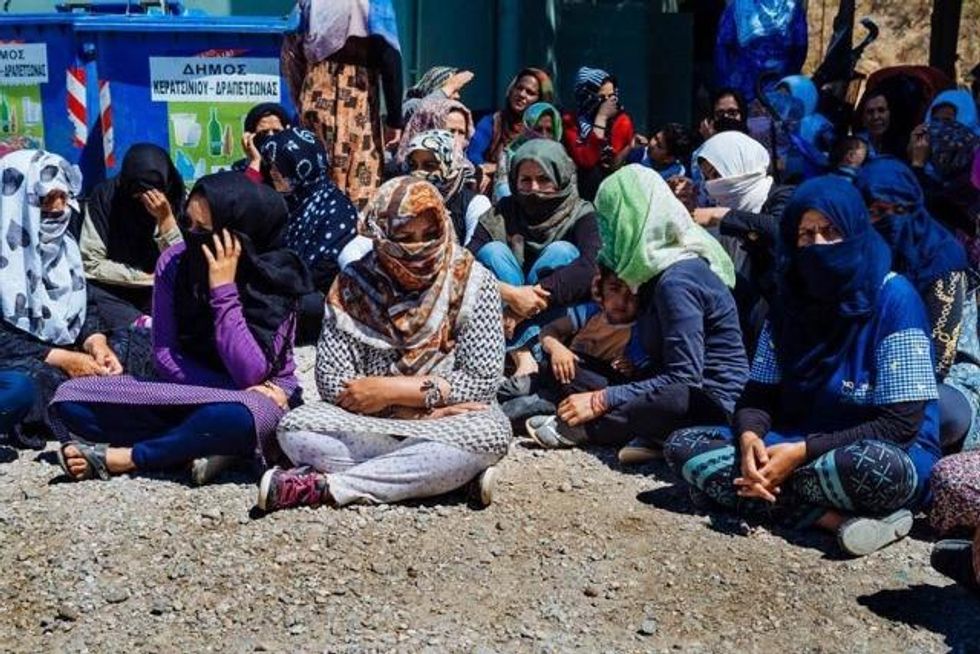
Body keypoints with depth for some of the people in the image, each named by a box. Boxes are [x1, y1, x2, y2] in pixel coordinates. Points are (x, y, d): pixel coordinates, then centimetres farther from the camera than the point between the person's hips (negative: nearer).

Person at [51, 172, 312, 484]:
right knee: (70, 400, -13)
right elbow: (165, 356, -5)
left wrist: (223, 288, -28)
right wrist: (234, 388, -19)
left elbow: (249, 374, -24)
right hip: (187, 393, 5)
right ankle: (210, 445, -20)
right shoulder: (174, 262, -8)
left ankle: (118, 458, -20)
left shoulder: (276, 277, -18)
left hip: (258, 397, -4)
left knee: (236, 417, -41)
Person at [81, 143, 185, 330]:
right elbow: (90, 264, -13)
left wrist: (166, 218, -28)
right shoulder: (105, 195, -13)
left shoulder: (179, 200, -11)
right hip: (113, 292, 0)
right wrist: (150, 277, -15)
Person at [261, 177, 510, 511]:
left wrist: (390, 389, -14)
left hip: (448, 422, -1)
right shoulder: (353, 285, -6)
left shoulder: (474, 282, -8)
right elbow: (332, 381, -9)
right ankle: (449, 472, -25)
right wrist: (431, 404, -17)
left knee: (489, 435, -34)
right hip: (367, 422, 1)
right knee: (295, 429, -24)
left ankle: (326, 486, -29)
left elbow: (483, 381, -11)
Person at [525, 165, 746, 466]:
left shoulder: (677, 279, -20)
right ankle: (654, 436, -14)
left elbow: (684, 378, -24)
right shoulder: (659, 269, 10)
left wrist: (602, 400, -20)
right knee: (577, 384, 2)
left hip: (716, 401, -10)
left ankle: (577, 430, -14)